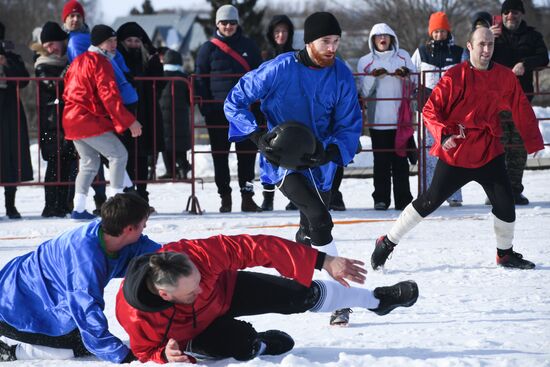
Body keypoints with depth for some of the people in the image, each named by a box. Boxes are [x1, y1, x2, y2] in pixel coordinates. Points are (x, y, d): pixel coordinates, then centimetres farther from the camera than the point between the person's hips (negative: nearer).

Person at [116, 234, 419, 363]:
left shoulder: (194, 254, -40)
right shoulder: (136, 319, -39)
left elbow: (255, 247, -36)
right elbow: (146, 352, -17)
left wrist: (324, 262, -36)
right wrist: (167, 355, -43)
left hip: (224, 290, 2)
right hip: (194, 330, -2)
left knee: (304, 295, 1)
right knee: (244, 346, -29)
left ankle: (376, 300, 28)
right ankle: (263, 343, 12)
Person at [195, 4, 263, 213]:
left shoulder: (248, 46, 9)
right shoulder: (208, 49, 3)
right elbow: (201, 80, 4)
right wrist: (205, 107, -5)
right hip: (218, 110, -1)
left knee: (248, 153, 1)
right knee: (220, 154, 2)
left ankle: (247, 197, 7)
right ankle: (225, 197, 10)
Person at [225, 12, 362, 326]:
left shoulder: (341, 75, -6)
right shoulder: (280, 70, -17)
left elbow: (350, 124, -2)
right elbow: (235, 102, -8)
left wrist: (332, 152, -21)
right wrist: (258, 137, -20)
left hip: (319, 161, 5)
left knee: (310, 229, 19)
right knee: (319, 217, -25)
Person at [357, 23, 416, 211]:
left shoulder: (402, 56, 10)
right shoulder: (365, 62, 9)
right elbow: (364, 92, 3)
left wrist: (406, 75, -13)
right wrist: (374, 77, -12)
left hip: (400, 118, 0)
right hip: (378, 120, 0)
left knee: (400, 160, -1)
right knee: (381, 162, -1)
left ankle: (403, 199, 1)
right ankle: (381, 199, 2)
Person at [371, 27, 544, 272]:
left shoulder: (505, 77, 1)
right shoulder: (456, 76, -9)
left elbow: (521, 110, 10)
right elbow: (430, 110, -8)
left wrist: (533, 141, 7)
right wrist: (443, 134, -23)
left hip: (489, 153, 3)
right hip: (455, 153, -3)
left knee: (505, 204, -2)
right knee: (431, 201, -3)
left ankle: (505, 253, 23)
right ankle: (388, 243, 10)